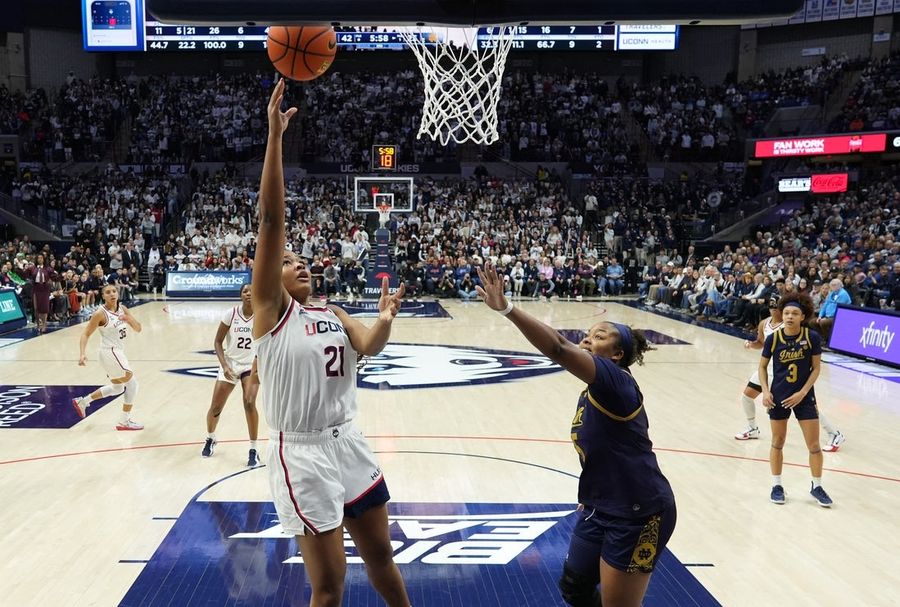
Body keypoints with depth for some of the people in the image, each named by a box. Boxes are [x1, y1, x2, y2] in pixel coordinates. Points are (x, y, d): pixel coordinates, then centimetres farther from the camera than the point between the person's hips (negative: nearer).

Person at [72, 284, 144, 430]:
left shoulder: (123, 309, 2)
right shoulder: (100, 313, -16)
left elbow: (138, 329, 1)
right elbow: (86, 334, -15)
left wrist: (129, 319, -19)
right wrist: (82, 354, -27)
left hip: (118, 352, 9)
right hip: (110, 352, -9)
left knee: (117, 388, 24)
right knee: (132, 383, -8)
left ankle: (82, 402, 37)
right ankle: (124, 421, 2)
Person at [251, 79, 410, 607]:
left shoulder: (334, 315, 10)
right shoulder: (273, 311, -6)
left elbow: (370, 346, -11)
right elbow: (272, 220, -15)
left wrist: (386, 320, -33)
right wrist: (276, 136, -20)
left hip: (350, 445, 6)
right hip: (303, 455, -5)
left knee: (381, 555, 20)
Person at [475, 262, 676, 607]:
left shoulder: (615, 381, -20)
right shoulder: (592, 394, 7)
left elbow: (558, 349, -35)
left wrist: (506, 308, -41)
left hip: (639, 516, -9)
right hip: (601, 508, 9)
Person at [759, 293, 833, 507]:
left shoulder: (812, 337, -11)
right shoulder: (773, 339, -10)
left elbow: (816, 368, -5)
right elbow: (762, 366, 2)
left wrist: (802, 393, -12)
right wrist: (766, 391, -9)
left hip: (804, 397, 0)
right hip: (778, 397, 0)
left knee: (814, 445, 2)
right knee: (777, 443, 10)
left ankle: (816, 486, 22)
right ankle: (777, 485, 25)